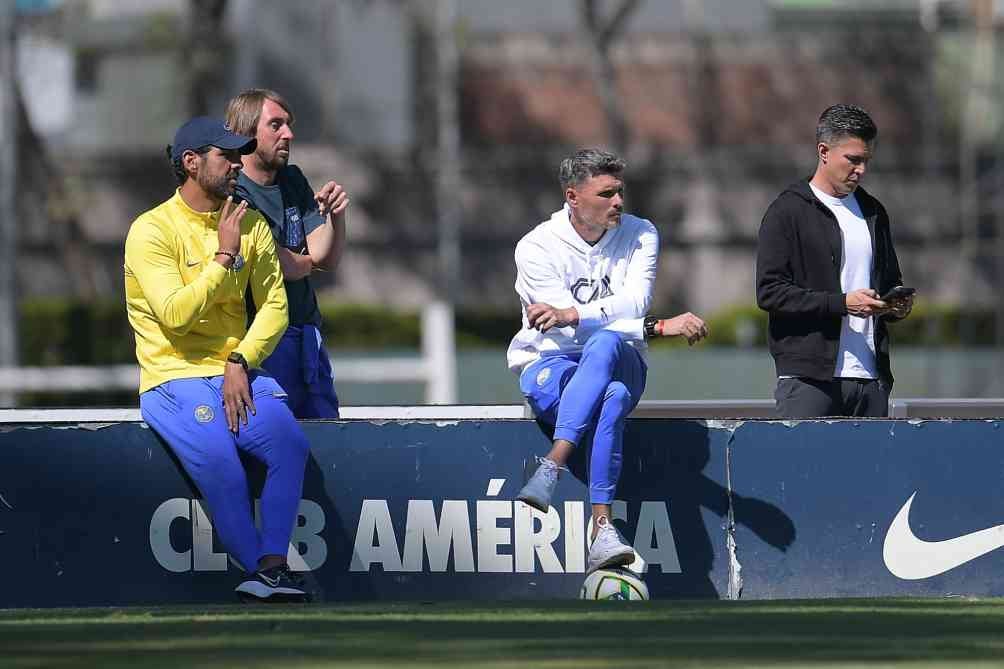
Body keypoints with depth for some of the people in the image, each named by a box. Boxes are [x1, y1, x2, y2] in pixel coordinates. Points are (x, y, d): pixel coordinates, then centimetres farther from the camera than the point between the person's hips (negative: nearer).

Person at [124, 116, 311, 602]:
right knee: (220, 463, -30)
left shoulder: (252, 225, 12)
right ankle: (260, 569, -20)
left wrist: (239, 363, -9)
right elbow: (176, 314, -17)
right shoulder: (152, 230, -5)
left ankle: (272, 567, -27)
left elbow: (274, 305, 7)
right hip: (174, 380, -4)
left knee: (290, 443, -24)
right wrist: (224, 256, -13)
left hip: (239, 375, 5)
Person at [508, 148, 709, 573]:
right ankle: (601, 528, -51)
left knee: (604, 345, -39)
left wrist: (570, 315, -32)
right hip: (549, 367, -2)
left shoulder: (639, 235, 2)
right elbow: (572, 331, -17)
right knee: (612, 398, -39)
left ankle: (551, 467, -53)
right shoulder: (537, 247, -8)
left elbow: (635, 302, -14)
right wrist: (662, 328, -23)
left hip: (620, 364, 2)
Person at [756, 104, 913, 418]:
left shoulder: (872, 212, 19)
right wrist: (842, 303, -16)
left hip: (871, 380, 6)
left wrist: (897, 305, 5)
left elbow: (891, 282, 31)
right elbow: (769, 292, -9)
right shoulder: (787, 212, 0)